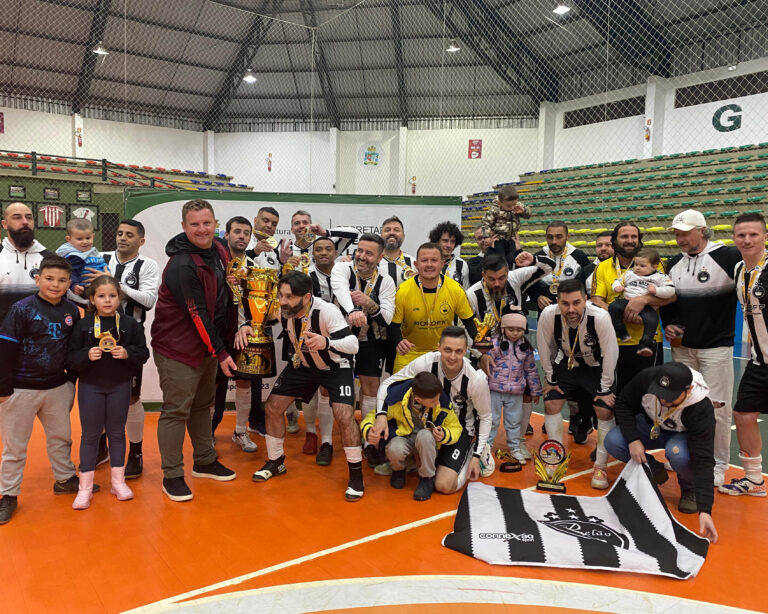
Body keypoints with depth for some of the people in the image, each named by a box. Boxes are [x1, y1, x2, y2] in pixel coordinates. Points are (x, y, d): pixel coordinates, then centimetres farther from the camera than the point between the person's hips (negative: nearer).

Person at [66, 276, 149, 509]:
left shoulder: (130, 324, -3)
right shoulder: (83, 325, -4)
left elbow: (143, 352, -2)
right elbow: (71, 357, -4)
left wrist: (127, 353, -20)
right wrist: (87, 355, -22)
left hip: (120, 385, 1)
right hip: (90, 386, -1)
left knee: (117, 432, 12)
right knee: (90, 434, 7)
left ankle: (118, 481, 24)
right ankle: (85, 487, 16)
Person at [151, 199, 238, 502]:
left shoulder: (219, 251, 3)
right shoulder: (181, 265, -22)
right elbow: (198, 314, -22)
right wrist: (220, 353, -17)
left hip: (209, 344, 8)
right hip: (178, 347, -8)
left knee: (203, 404, 18)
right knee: (176, 409, -1)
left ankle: (205, 462, 32)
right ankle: (172, 475, 12)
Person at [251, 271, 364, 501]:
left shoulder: (326, 311, -34)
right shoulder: (282, 310, -19)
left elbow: (353, 344, -40)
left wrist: (327, 342, -59)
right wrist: (246, 327, -21)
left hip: (335, 366, -5)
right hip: (302, 364, 6)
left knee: (343, 414, -23)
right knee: (273, 407, 2)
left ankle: (356, 475, -2)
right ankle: (276, 462, 26)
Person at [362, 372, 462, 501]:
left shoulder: (442, 403, -21)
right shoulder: (397, 398, -25)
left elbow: (455, 427, -4)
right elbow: (372, 416, -10)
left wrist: (445, 435, -27)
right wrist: (369, 431, -32)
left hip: (429, 442, 0)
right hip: (403, 438, 0)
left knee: (425, 435, -36)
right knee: (394, 449, -35)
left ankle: (427, 478, -10)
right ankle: (398, 470, 4)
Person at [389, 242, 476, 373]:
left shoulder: (455, 289, -13)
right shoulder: (403, 291, -17)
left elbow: (468, 321, -1)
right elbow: (394, 325, -8)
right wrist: (399, 341, -28)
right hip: (409, 354, -1)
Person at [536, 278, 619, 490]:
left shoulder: (600, 317, -34)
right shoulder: (548, 315, -29)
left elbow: (610, 353, -21)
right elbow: (544, 348, -12)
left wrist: (605, 389, -14)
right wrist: (550, 379, -4)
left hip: (596, 366, -2)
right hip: (566, 363, 2)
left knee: (604, 411, -11)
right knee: (550, 405, -3)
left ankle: (600, 467, 7)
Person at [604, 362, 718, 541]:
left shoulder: (702, 409, -36)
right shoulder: (647, 378, -31)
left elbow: (703, 460, -38)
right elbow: (623, 404, -12)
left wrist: (705, 510, -43)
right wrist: (633, 439, -24)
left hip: (682, 436, -3)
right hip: (650, 426, 3)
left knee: (677, 453, -39)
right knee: (612, 441, -24)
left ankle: (689, 488, -3)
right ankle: (655, 472, 4)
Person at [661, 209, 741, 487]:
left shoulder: (729, 257, -9)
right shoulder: (674, 263, 9)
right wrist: (669, 325, 6)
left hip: (716, 348, -5)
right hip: (682, 347, 5)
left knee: (717, 407, 0)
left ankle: (718, 464, 16)